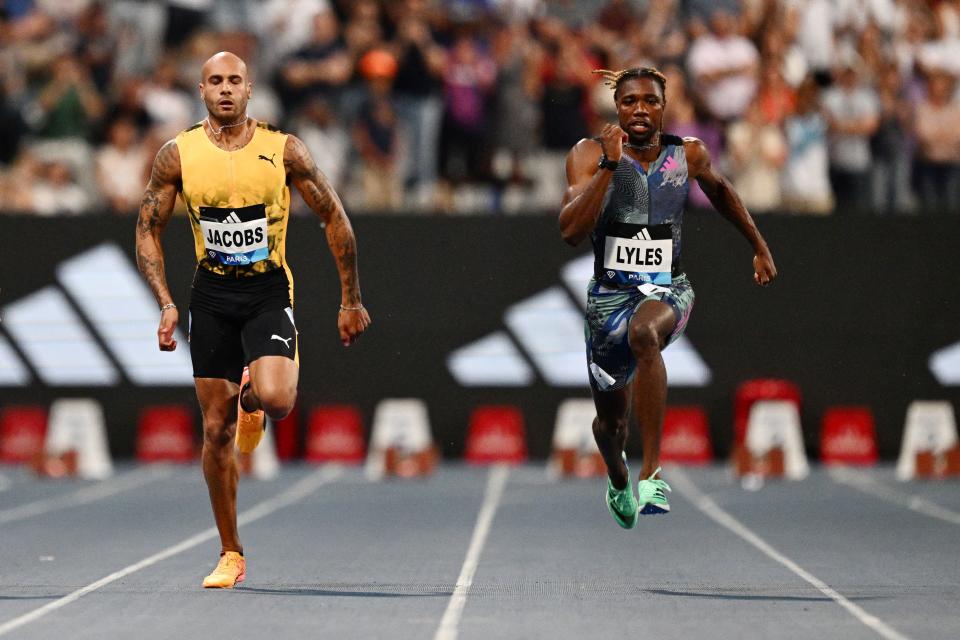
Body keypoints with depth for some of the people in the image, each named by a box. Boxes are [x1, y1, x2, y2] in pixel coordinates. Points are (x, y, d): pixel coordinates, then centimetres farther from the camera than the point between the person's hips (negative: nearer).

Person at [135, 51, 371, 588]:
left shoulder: (284, 150, -5)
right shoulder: (179, 155, -1)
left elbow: (335, 218, 4)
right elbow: (149, 231, 6)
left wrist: (352, 300, 4)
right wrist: (166, 303, -6)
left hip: (269, 294, -1)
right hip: (211, 297, 2)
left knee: (276, 399, -27)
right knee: (216, 430, 2)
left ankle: (252, 396, 14)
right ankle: (231, 556, 14)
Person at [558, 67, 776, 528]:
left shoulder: (688, 155, -3)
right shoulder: (590, 155, -10)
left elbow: (719, 190, 21)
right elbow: (571, 231, -23)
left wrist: (760, 246, 25)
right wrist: (610, 165, -28)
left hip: (667, 289, -1)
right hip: (608, 295, 1)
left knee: (645, 333, -39)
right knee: (610, 419, 16)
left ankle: (651, 474, -40)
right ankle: (618, 481, 55)